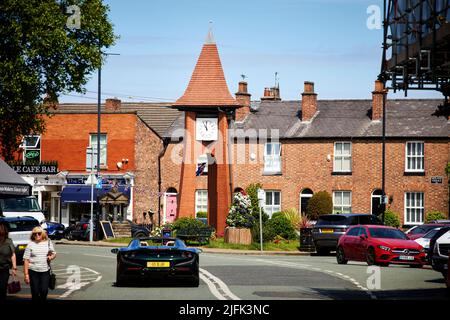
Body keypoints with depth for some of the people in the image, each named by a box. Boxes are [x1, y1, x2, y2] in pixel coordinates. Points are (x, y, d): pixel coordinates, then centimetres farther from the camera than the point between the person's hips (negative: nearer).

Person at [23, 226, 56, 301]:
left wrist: (52, 257, -6)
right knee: (35, 293, 0)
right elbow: (26, 260, -2)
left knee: (44, 291, -5)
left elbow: (54, 254, 20)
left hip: (45, 271, 2)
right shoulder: (30, 245, 0)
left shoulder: (48, 243, 8)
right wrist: (26, 274, -8)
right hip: (33, 272, -2)